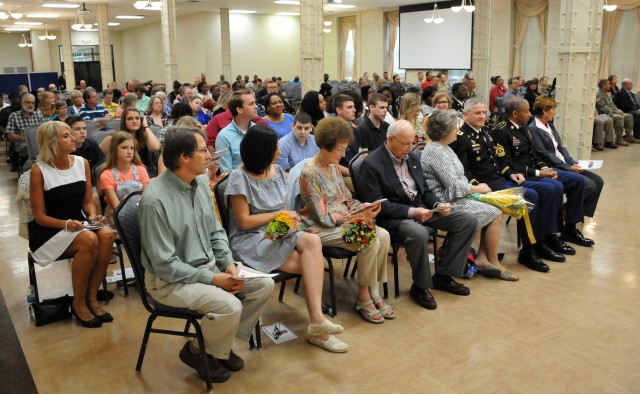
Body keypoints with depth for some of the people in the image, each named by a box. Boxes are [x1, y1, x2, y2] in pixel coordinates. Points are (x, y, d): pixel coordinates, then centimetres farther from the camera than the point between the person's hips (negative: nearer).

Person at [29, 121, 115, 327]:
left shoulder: (82, 163, 2)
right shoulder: (39, 170, -12)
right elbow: (40, 216, -10)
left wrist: (93, 216, -12)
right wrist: (66, 224, -26)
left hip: (78, 224, 5)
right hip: (48, 231, -5)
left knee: (107, 235, -28)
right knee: (89, 240, -33)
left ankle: (91, 297, -13)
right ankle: (78, 303, -14)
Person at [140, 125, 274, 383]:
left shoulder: (201, 183, 1)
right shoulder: (155, 199, -24)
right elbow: (165, 264, -22)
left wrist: (229, 264, -6)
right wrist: (212, 279, -20)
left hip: (209, 265, 8)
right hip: (171, 279, -8)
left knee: (264, 285, -3)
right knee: (229, 306, -27)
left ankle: (221, 344, 14)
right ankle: (197, 352, 5)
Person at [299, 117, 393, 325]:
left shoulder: (334, 166, 7)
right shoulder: (309, 173, -18)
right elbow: (323, 218, -17)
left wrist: (364, 207, -7)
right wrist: (358, 215, -19)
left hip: (345, 220, 8)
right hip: (321, 229, -8)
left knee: (383, 235, -14)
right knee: (370, 242, -25)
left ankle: (374, 292, -4)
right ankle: (363, 298, -6)